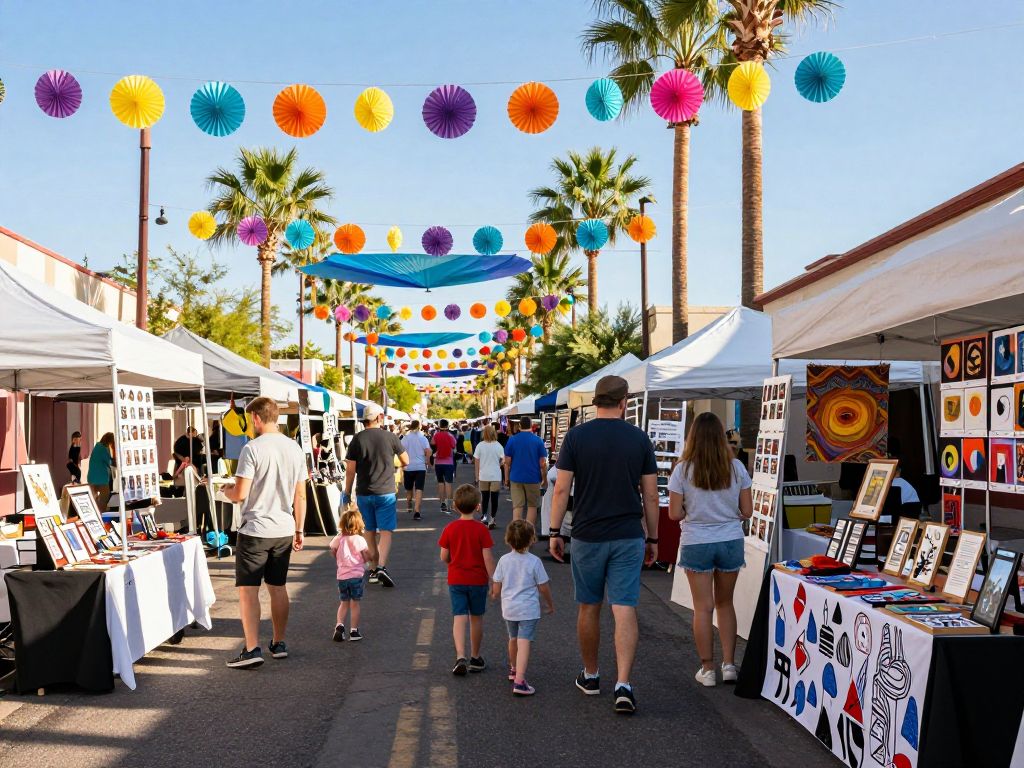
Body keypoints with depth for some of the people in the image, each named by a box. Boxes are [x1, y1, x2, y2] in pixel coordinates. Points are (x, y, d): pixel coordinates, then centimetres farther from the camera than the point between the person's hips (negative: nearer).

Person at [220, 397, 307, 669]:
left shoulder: (252, 448, -13)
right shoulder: (295, 448, 5)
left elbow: (240, 495, -16)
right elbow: (300, 495, 8)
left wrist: (226, 490, 7)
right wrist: (299, 529, 16)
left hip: (255, 530, -6)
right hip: (284, 531, 6)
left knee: (248, 590, 0)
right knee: (278, 587, 15)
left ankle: (252, 649, -4)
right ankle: (279, 643, 23)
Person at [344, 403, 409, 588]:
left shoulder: (357, 439, -2)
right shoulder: (390, 437, -4)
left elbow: (350, 470, -3)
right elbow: (405, 461, 7)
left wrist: (347, 492, 8)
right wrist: (395, 464, 29)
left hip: (364, 493, 2)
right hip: (386, 492, -2)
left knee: (370, 532, 13)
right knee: (385, 531, -1)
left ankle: (373, 570, 18)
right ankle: (382, 567, -19)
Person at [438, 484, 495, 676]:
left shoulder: (450, 528, -5)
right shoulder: (481, 529, -11)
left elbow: (444, 557, -1)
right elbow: (487, 558, -13)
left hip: (456, 580, 1)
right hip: (478, 580, -1)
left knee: (459, 618, -1)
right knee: (476, 618, 12)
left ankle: (460, 657, -17)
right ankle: (475, 658, 23)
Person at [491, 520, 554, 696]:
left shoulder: (504, 560, -3)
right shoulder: (534, 561, -12)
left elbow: (496, 587, 2)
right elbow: (543, 587, -5)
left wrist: (495, 595, 25)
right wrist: (550, 604, 12)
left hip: (508, 609, 4)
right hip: (528, 609, -4)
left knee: (513, 639, 24)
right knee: (524, 643, -8)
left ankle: (514, 669, 45)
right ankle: (519, 681, -19)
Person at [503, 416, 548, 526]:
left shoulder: (512, 440, 0)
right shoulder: (538, 441, -4)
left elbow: (507, 462, 0)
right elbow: (543, 464, -4)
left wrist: (506, 478, 8)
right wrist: (544, 479, 7)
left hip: (516, 478, 1)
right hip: (533, 479, -1)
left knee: (517, 506, 3)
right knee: (532, 506, 11)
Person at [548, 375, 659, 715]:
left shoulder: (576, 436, -4)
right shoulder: (639, 438, -1)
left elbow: (561, 489, -6)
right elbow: (650, 496, 2)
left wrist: (554, 531, 3)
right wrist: (652, 539, 11)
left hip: (587, 536, 0)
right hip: (628, 537, 0)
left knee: (589, 608, 14)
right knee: (625, 610, -1)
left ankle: (590, 676, 27)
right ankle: (623, 684, -10)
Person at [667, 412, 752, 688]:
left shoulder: (683, 470, -9)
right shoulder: (736, 468, -3)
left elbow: (674, 513, -9)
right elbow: (747, 511, -1)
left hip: (696, 544, -2)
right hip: (731, 541, 2)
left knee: (703, 608, 6)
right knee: (725, 604, 17)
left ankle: (708, 669, 12)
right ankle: (729, 664, 18)